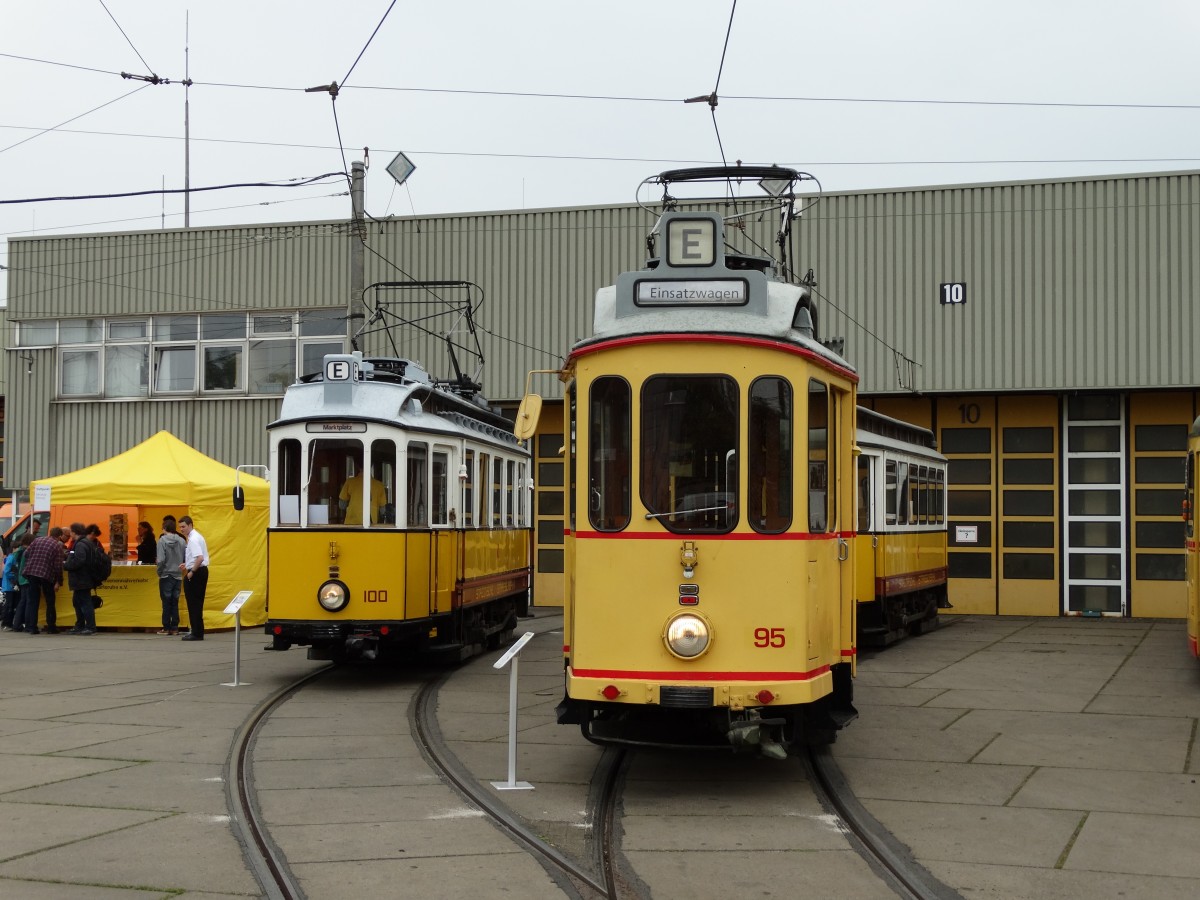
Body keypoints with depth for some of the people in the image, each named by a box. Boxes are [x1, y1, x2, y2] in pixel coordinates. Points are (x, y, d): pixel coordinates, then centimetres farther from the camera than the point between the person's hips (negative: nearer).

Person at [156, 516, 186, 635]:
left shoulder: (162, 540, -10)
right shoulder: (182, 541, 0)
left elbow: (161, 559, -16)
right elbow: (186, 558, 1)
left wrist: (159, 572, -3)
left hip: (166, 576, -3)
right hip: (178, 576, 3)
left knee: (166, 603, 4)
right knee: (175, 603, 9)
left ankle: (166, 627, 6)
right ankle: (175, 627, 10)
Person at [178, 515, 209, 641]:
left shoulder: (193, 539, -17)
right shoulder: (196, 537, 15)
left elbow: (200, 558, -28)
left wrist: (191, 572, -19)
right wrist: (187, 565, 15)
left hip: (196, 573, -10)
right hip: (201, 571, 10)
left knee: (194, 604, -5)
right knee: (196, 604, 14)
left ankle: (197, 633, -2)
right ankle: (197, 631, 19)